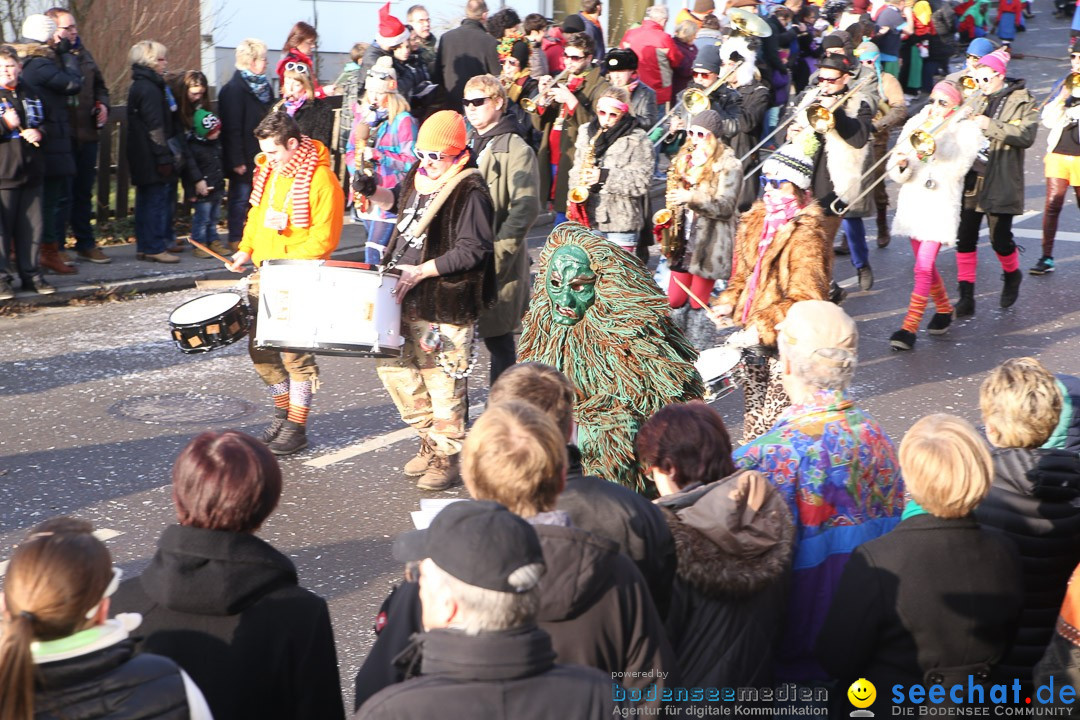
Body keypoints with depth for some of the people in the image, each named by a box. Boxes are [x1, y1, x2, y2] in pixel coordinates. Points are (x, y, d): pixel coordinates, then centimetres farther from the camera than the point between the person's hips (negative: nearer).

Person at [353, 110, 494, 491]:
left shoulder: (469, 193, -17)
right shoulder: (418, 175, 8)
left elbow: (471, 250, -22)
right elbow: (396, 202, 28)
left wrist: (422, 271, -23)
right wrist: (372, 191, 8)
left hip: (446, 304, -9)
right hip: (404, 300, 9)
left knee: (443, 381, -1)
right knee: (392, 366, 14)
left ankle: (446, 455, 15)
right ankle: (429, 436, 30)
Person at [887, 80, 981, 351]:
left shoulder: (966, 130, -1)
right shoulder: (915, 124, 9)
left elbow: (955, 169, -16)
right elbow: (897, 174, 4)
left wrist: (938, 134, -19)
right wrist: (902, 165, -19)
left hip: (941, 204, -5)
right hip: (913, 199, 5)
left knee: (923, 267, -13)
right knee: (926, 265, 16)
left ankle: (909, 328, -13)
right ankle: (944, 310, 37)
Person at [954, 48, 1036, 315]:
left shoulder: (1022, 101, -2)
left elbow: (1026, 135, -15)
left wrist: (990, 126, -21)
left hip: (1000, 182, -4)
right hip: (971, 178, 4)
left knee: (1000, 239, 0)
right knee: (965, 238, 0)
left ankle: (1012, 275, 32)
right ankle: (966, 296, 5)